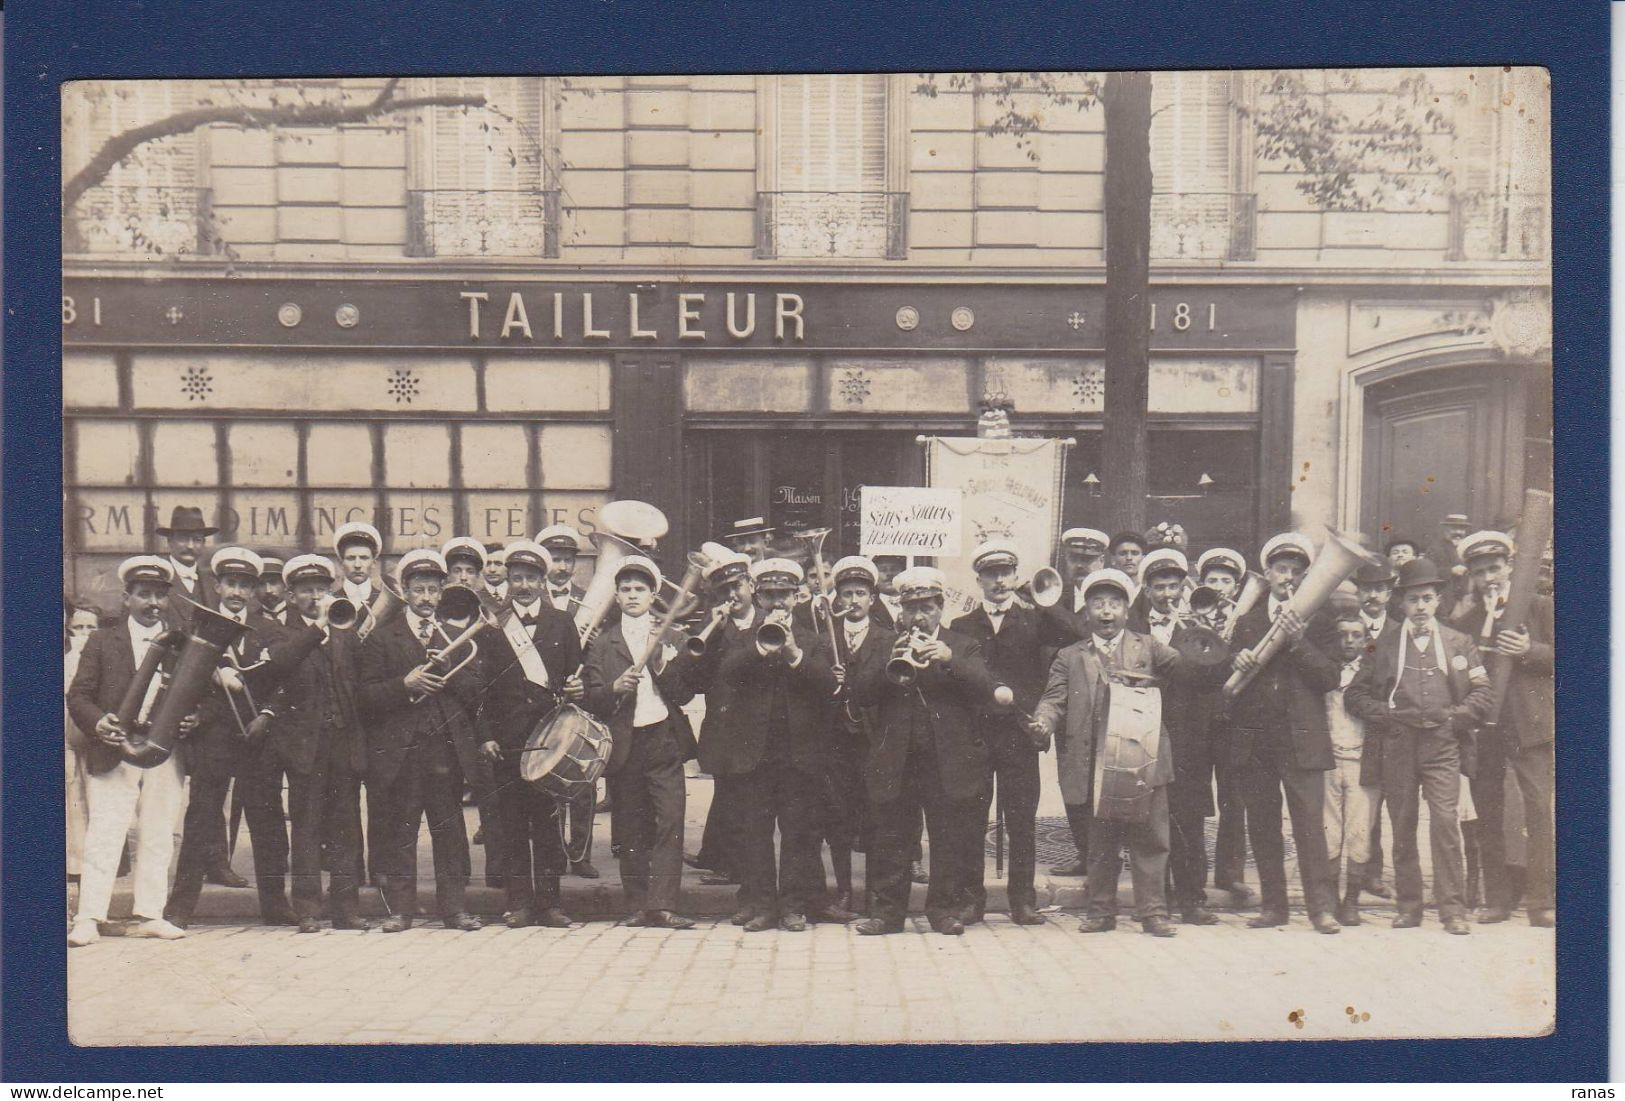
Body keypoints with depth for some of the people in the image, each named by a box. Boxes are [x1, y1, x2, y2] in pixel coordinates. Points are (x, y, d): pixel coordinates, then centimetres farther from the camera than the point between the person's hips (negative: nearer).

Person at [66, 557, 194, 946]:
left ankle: (148, 915, 12)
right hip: (114, 753, -2)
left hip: (166, 756, 3)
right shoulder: (103, 641, 8)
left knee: (158, 837, 5)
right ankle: (88, 918, -4)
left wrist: (194, 718, -6)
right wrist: (97, 723, -17)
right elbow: (78, 695, 2)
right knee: (104, 835, -6)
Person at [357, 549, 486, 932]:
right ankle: (399, 907, 9)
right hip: (399, 752, -1)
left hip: (448, 749, 2)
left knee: (450, 831, 3)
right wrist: (405, 684, -15)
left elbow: (476, 692, 6)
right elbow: (366, 696, -1)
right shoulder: (381, 638, 9)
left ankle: (454, 906, 9)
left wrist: (448, 667, -9)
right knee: (398, 832, 1)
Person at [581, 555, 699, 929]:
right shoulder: (601, 643, 10)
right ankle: (638, 906, 11)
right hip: (623, 745, 0)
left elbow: (685, 694, 6)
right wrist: (615, 688, -18)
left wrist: (666, 667, -12)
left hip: (664, 740, 0)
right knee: (630, 830, 3)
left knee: (670, 823, -10)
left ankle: (661, 905, -11)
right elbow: (591, 699, 2)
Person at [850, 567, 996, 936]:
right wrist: (889, 666, -17)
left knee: (951, 841, 3)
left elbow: (985, 688, -7)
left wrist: (949, 660, -22)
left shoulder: (963, 647, 10)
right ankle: (887, 910, 13)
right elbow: (860, 695, 0)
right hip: (894, 763, 1)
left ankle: (945, 909, 15)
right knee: (891, 842, 3)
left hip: (950, 762, -1)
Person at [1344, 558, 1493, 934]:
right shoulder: (1383, 646, 12)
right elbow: (1355, 693, 10)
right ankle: (1409, 906, 11)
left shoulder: (1459, 643, 13)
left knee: (1445, 822, -13)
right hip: (1396, 748, 1)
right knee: (1403, 828, 3)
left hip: (1442, 746, -1)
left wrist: (1454, 718, -5)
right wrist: (1386, 715, -5)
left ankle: (1453, 908, -8)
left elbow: (1482, 692, 9)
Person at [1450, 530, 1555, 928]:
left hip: (1530, 725, -2)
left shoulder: (1539, 607, 6)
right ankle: (1497, 897, 13)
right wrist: (1485, 624, -5)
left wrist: (1530, 650, -14)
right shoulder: (1464, 618, 11)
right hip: (1482, 726, 3)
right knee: (1488, 816, 6)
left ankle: (1541, 899, -5)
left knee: (1539, 811, -8)